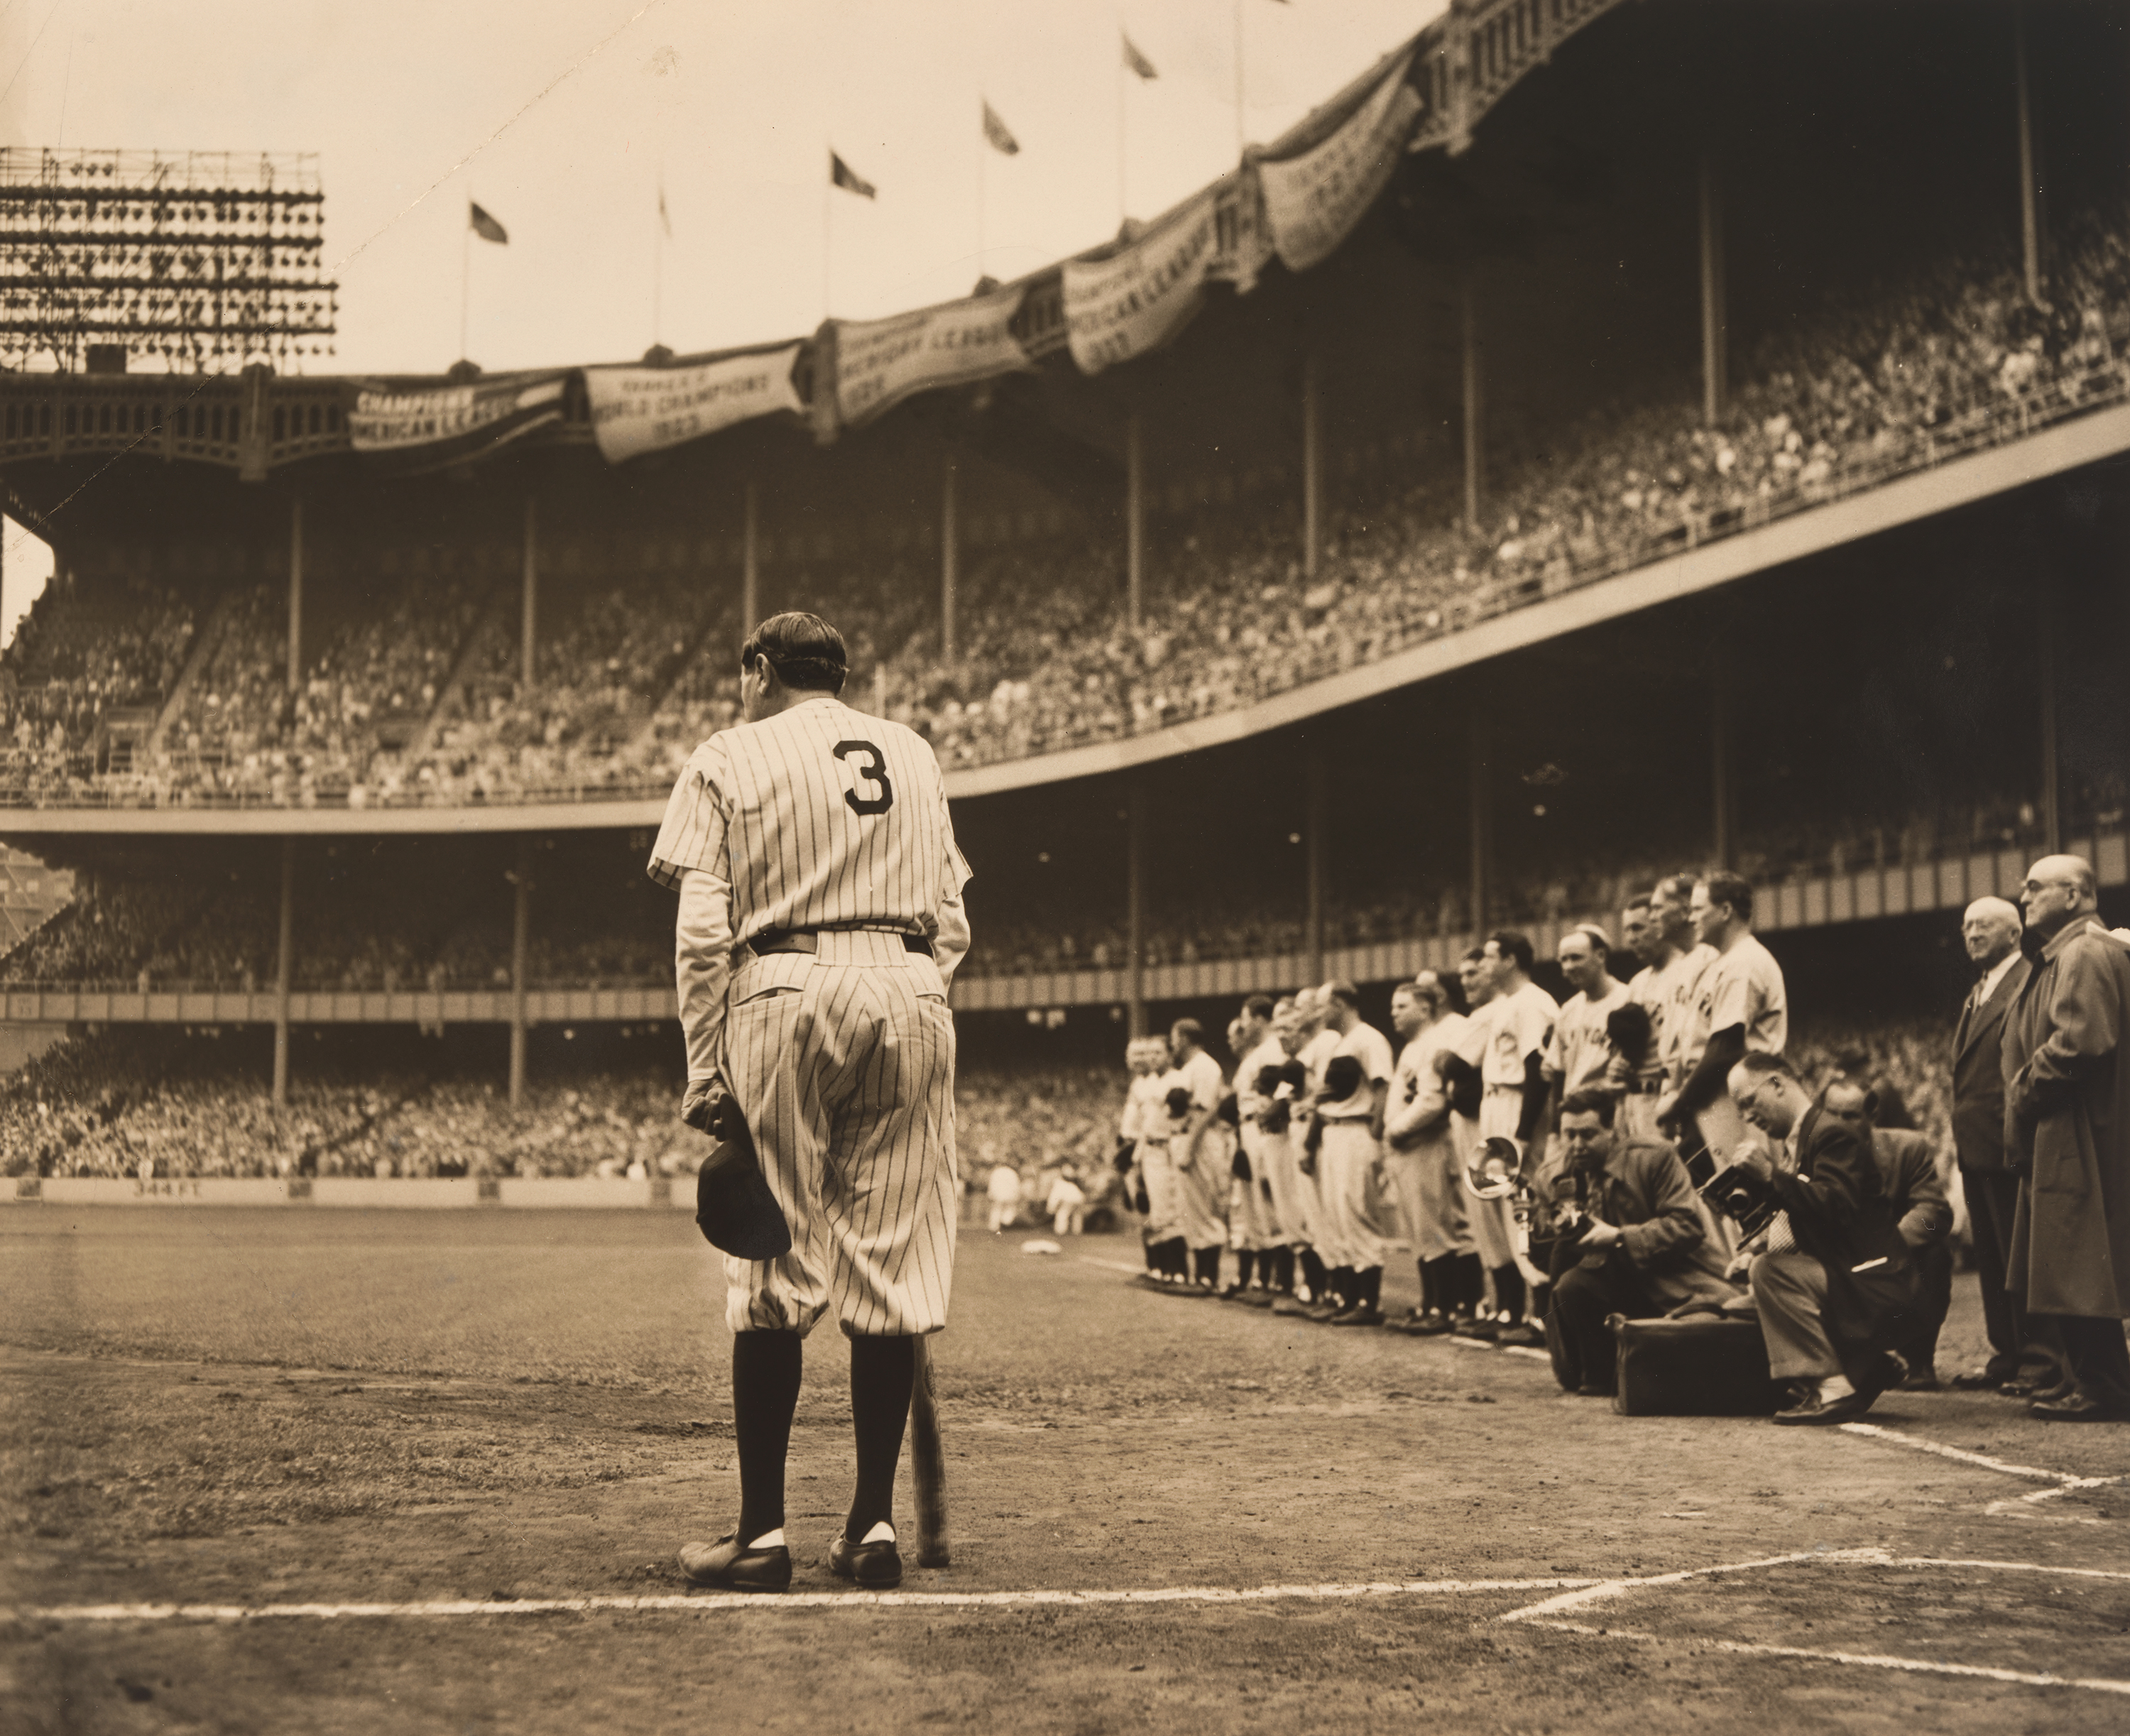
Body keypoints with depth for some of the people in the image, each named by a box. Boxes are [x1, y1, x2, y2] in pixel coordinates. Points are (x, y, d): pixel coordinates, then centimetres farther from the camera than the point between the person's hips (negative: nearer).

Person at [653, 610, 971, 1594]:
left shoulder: (729, 759, 7)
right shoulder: (913, 755, 19)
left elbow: (703, 933, -2)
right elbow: (950, 923, 14)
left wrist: (705, 1073, -2)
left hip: (785, 993, -3)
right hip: (909, 994, 3)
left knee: (774, 1270, 0)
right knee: (891, 1266, 4)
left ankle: (762, 1532, -1)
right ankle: (873, 1526, 6)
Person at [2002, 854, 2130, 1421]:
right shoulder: (2060, 955, 20)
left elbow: (2079, 1041, -25)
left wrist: (2025, 1095, -14)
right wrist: (2022, 1105, 10)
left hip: (2077, 1137, -11)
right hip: (2055, 1138, 11)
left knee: (2077, 1268, -8)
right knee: (2068, 1268, 14)